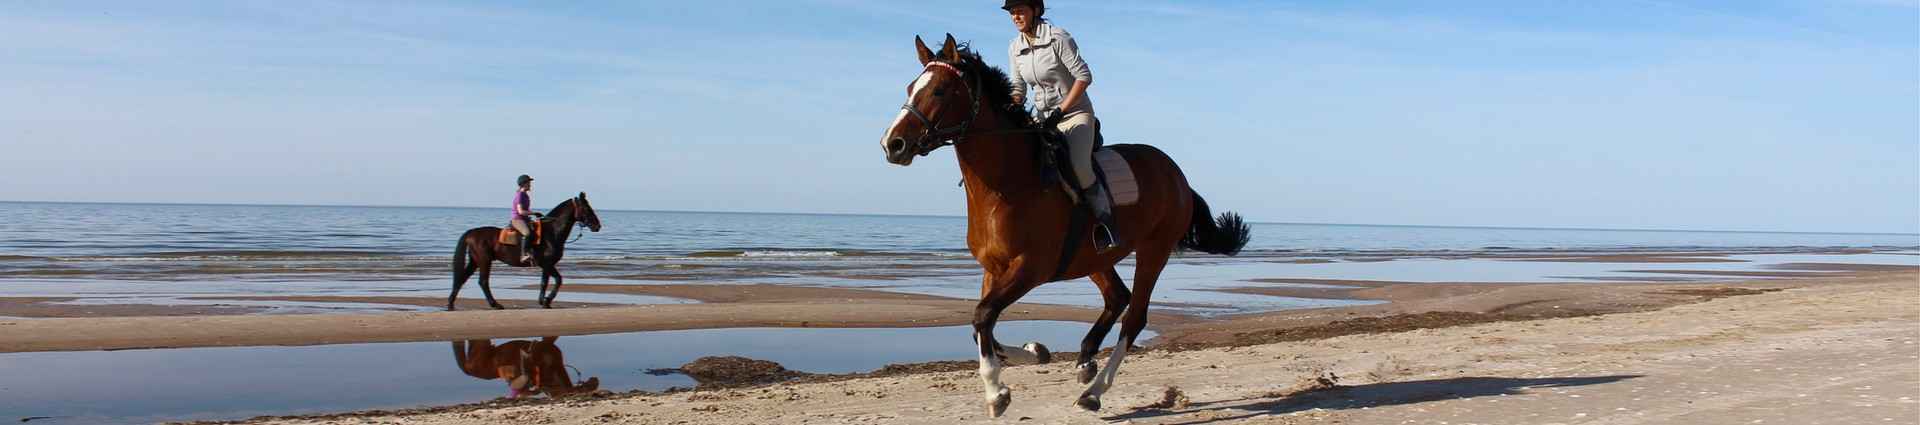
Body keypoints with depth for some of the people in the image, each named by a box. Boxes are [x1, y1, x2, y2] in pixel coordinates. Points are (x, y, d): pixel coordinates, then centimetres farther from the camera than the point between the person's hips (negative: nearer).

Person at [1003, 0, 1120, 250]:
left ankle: (1104, 216, -10)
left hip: (1076, 113, -6)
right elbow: (1018, 89, 11)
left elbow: (1084, 76, -15)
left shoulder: (1058, 38, -13)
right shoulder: (1015, 48, 5)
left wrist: (1060, 112, -20)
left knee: (1078, 166, -30)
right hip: (1043, 118, 7)